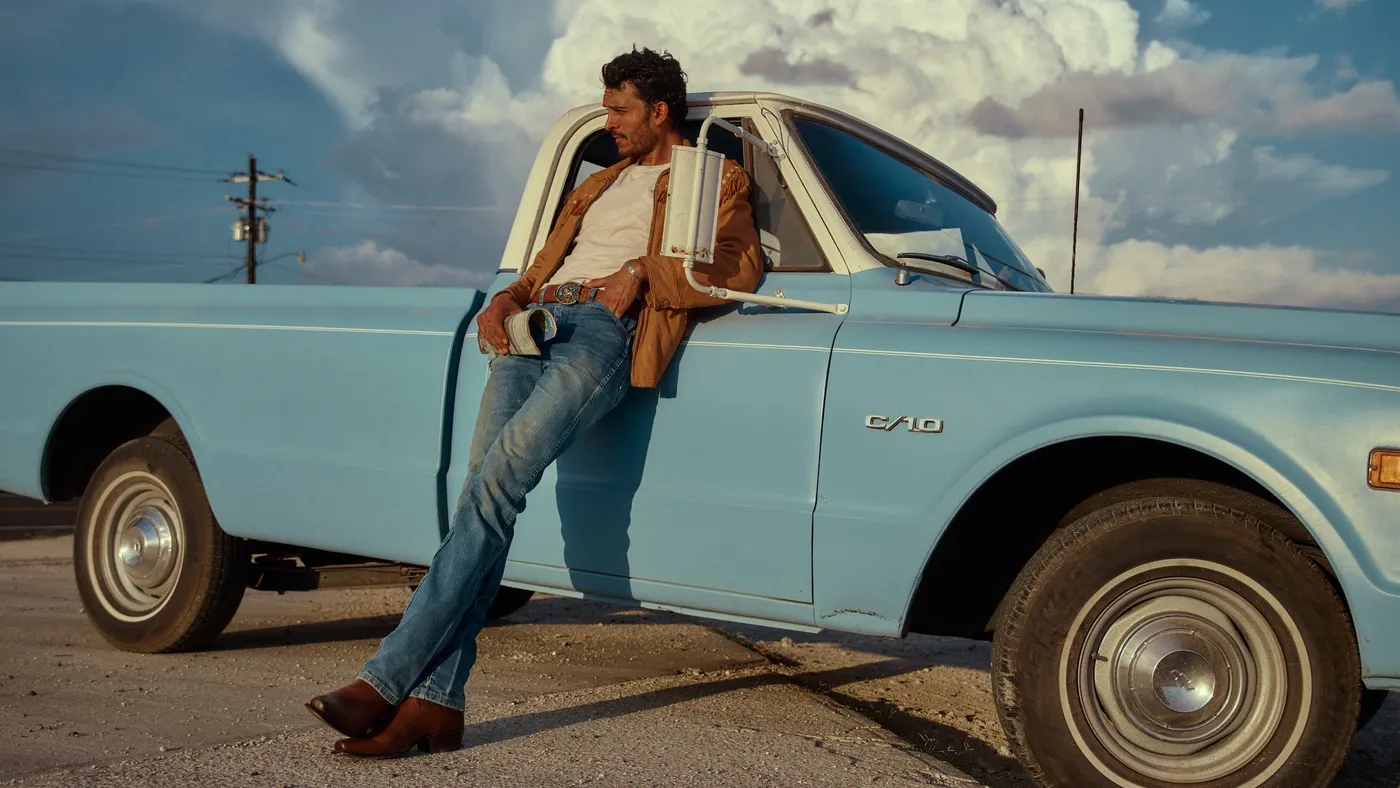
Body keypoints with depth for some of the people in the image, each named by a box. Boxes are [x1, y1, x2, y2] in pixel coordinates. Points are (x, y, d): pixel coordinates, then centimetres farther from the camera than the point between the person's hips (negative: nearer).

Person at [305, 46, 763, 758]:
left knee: (496, 481, -25)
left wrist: (643, 271, -11)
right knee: (486, 482, -15)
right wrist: (504, 303, 9)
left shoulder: (713, 179, 17)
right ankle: (435, 703, -20)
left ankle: (386, 679, -29)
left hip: (606, 326, -6)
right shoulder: (598, 185, 37)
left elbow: (740, 271, 1)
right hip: (537, 322, 6)